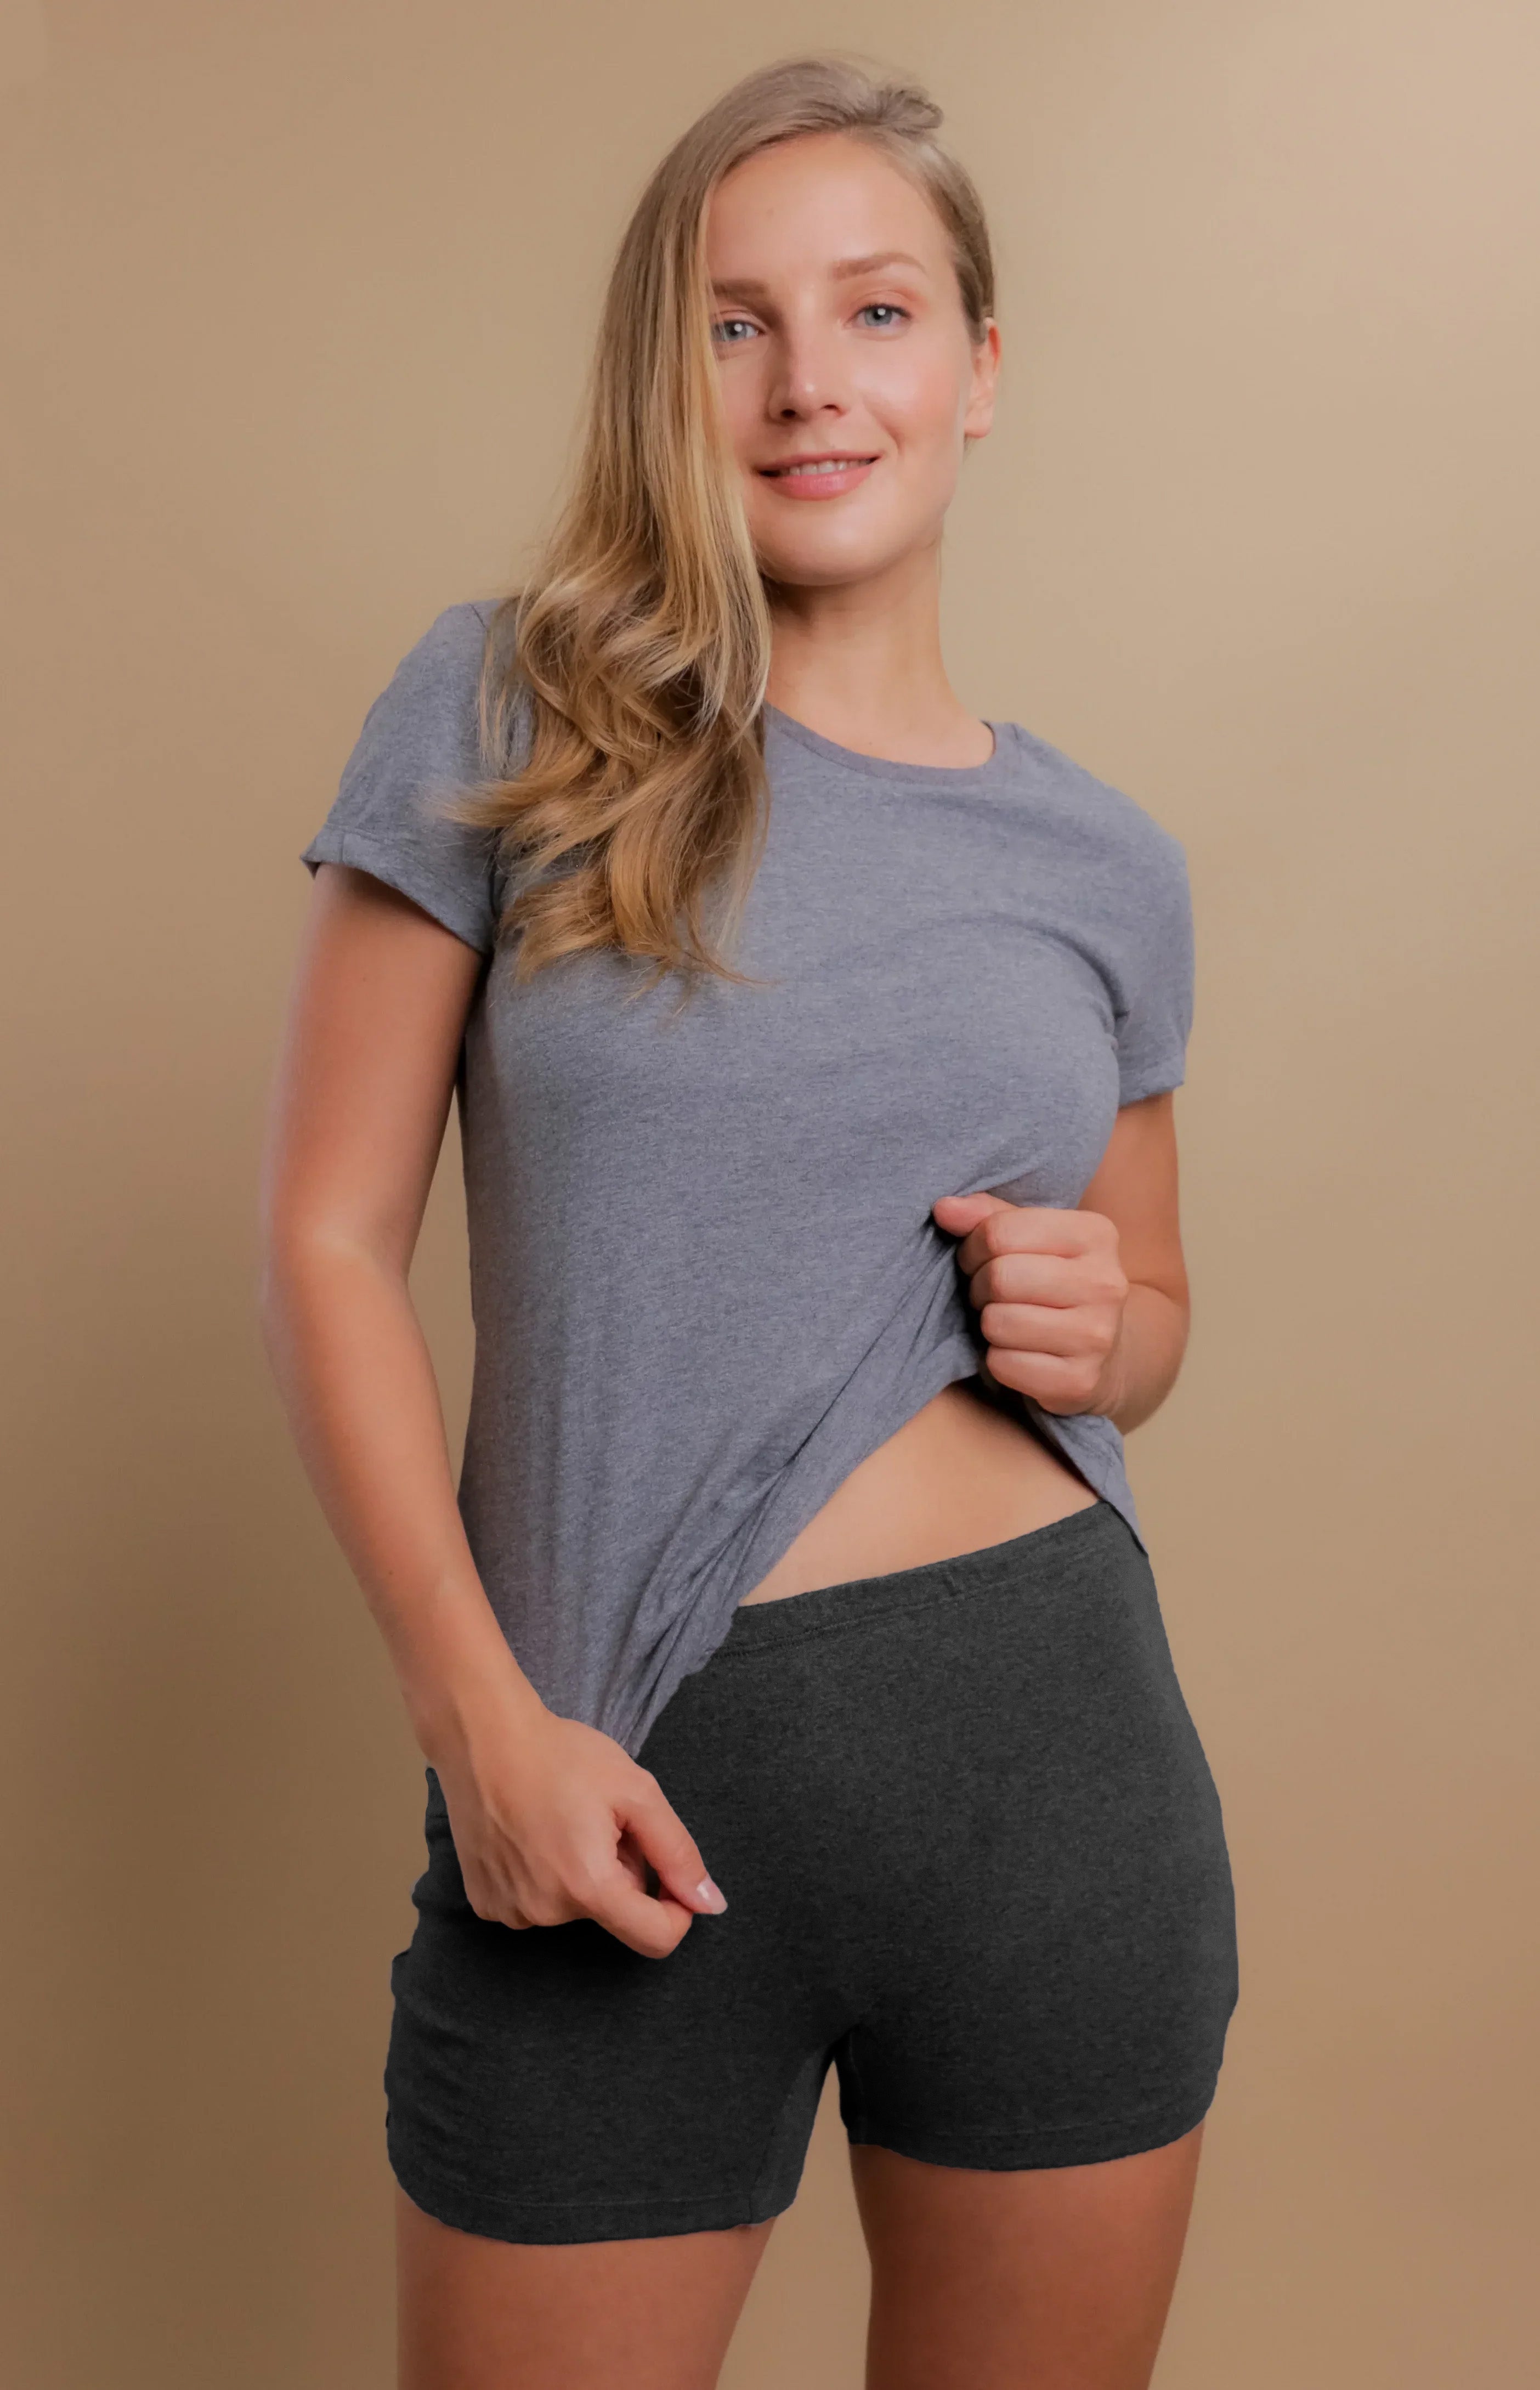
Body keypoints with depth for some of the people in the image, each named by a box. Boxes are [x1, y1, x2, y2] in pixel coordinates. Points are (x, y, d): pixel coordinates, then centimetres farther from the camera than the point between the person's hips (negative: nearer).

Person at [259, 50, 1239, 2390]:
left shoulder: (1105, 864, 6)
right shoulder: (505, 713, -2)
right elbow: (331, 1239, -4)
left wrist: (1100, 1330, -5)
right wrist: (484, 1719, -12)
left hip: (1058, 1746, 3)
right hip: (628, 1779, -2)